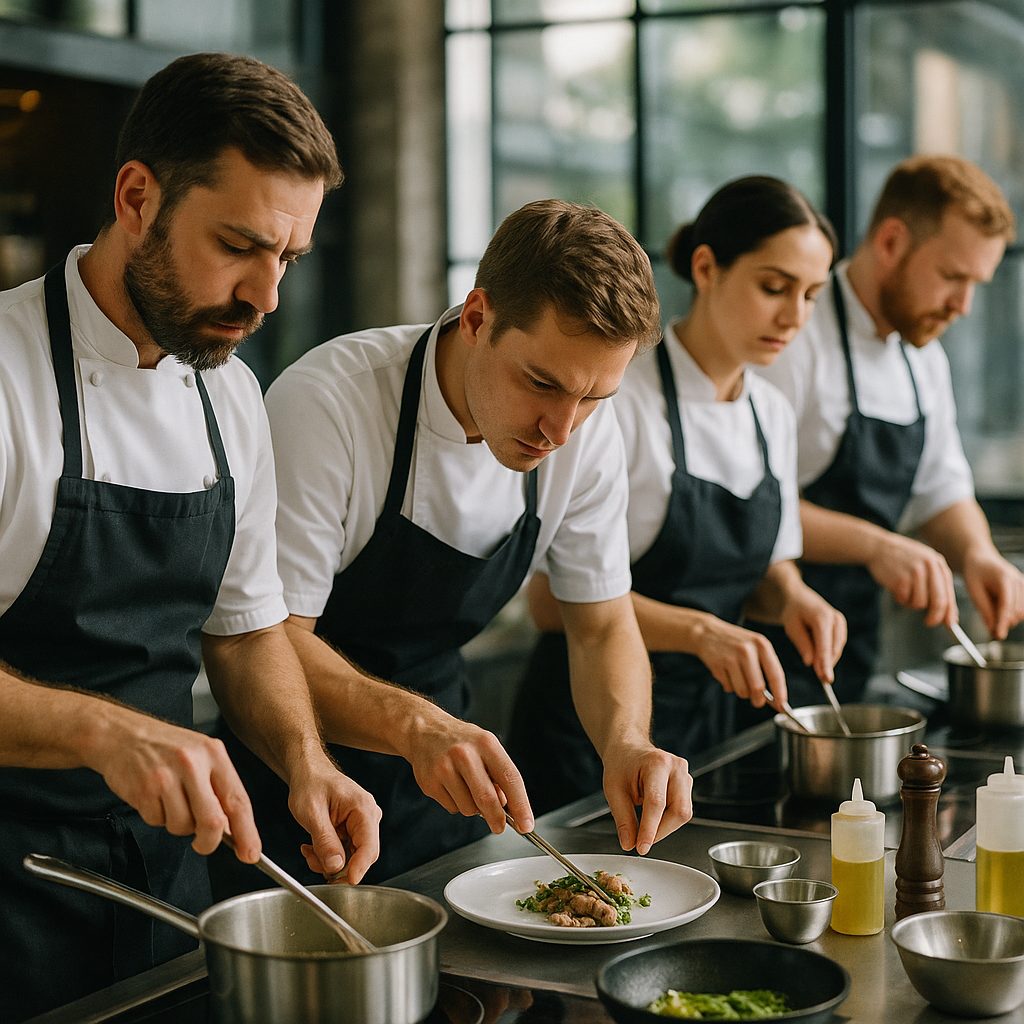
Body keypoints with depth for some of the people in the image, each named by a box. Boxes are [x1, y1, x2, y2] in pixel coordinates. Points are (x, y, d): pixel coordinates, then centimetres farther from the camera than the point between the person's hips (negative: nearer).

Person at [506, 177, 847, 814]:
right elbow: (554, 599, -19)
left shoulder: (774, 415, 5)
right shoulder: (620, 398, -17)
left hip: (706, 716, 7)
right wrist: (698, 630, -30)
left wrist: (792, 597, -7)